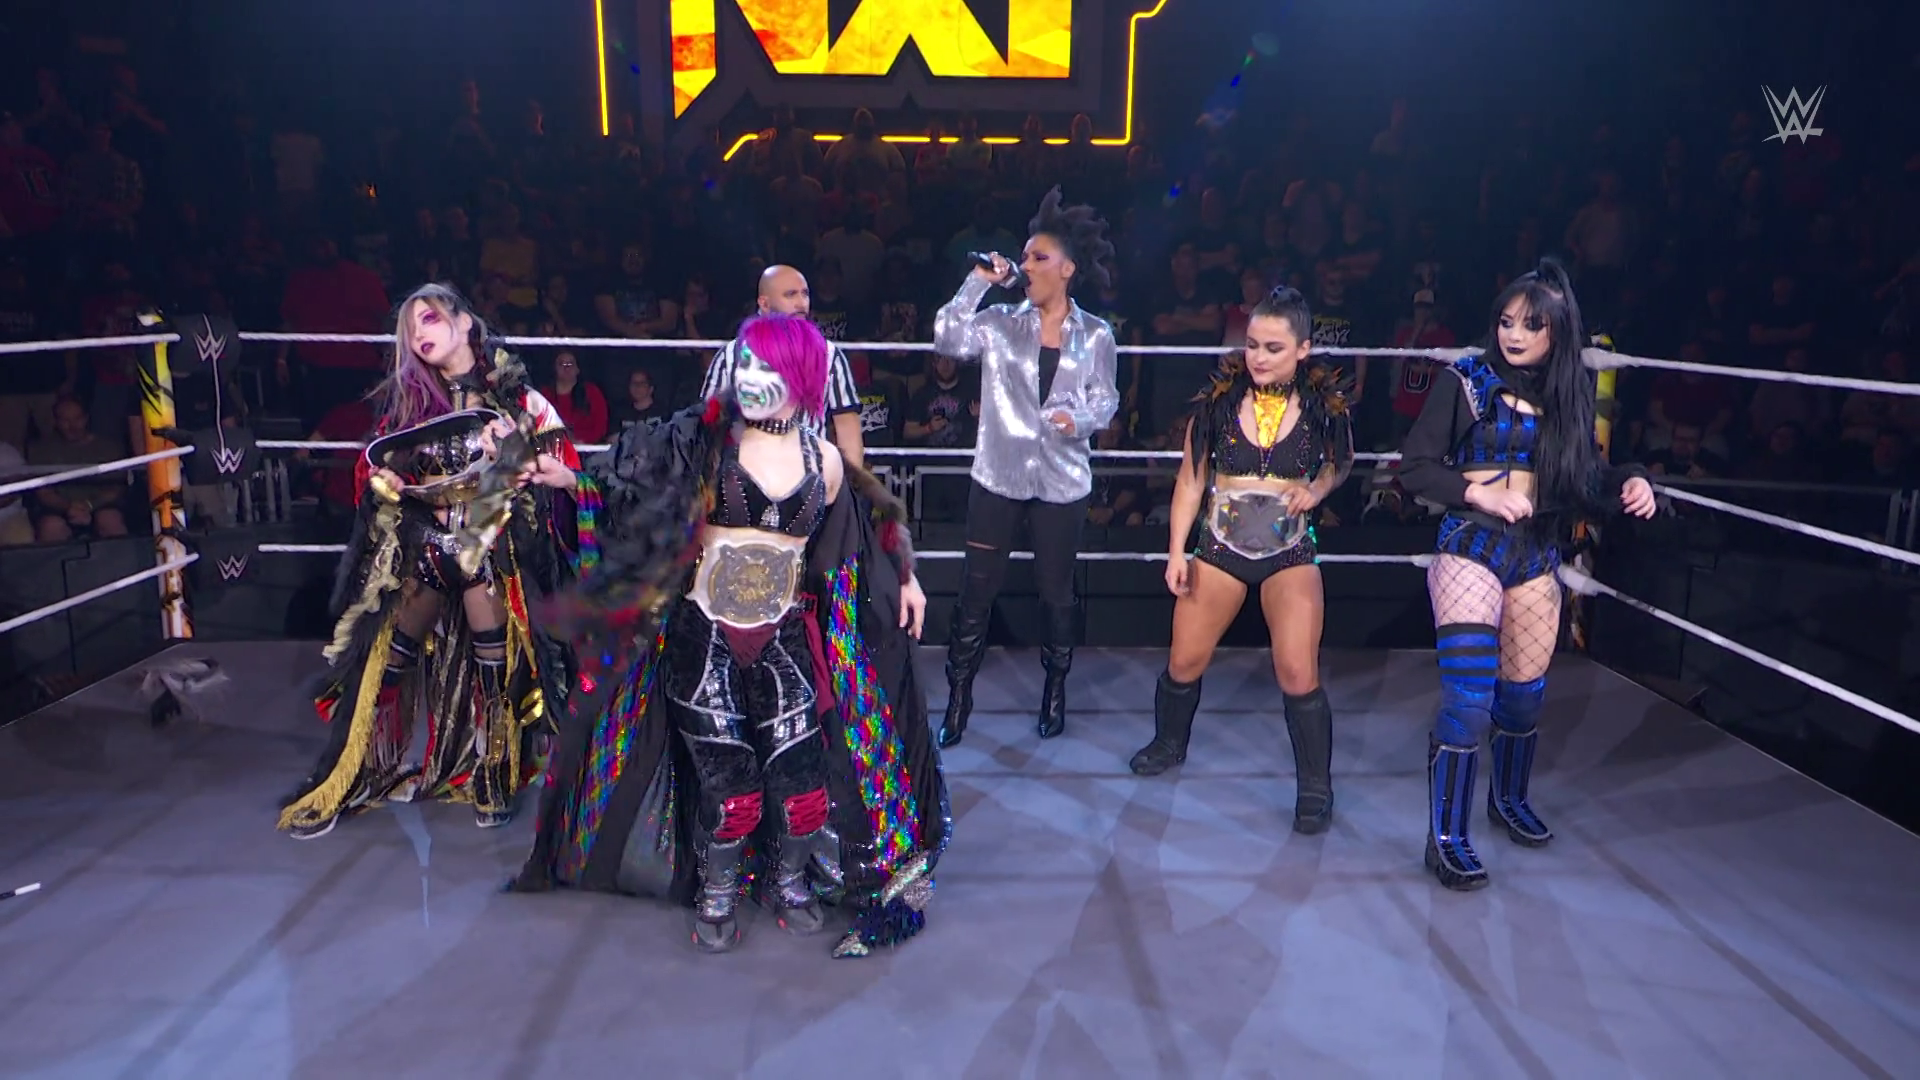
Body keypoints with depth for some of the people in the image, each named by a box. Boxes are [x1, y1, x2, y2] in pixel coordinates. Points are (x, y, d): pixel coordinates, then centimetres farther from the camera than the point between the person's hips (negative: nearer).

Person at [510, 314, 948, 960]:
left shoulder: (824, 461, 5)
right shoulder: (705, 437, -3)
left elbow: (875, 524, 19)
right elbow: (631, 475, -6)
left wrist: (905, 576, 22)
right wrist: (571, 478, -22)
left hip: (785, 638, 2)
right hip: (704, 636, -2)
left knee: (800, 770, -3)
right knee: (726, 777, -2)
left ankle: (789, 882, 26)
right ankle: (716, 896, 25)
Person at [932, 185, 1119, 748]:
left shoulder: (1095, 335, 2)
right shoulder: (1000, 321, 2)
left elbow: (1106, 401, 4)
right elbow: (947, 339, -14)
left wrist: (1080, 418, -18)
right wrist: (979, 282, -13)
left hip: (1061, 481, 0)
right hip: (998, 475, 0)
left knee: (1056, 590, 12)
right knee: (977, 590, 4)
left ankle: (1055, 692, 31)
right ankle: (958, 701, 16)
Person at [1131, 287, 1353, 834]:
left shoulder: (1324, 405, -6)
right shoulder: (1218, 399, -6)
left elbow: (1341, 461, 14)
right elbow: (1190, 479, 0)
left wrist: (1315, 488, -8)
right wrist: (1176, 551, -3)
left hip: (1290, 552, -1)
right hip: (1219, 547, 2)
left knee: (1299, 675, -10)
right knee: (1185, 663, 10)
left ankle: (1315, 787, 10)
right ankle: (1169, 743, 39)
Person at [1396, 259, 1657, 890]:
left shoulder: (1571, 396, 8)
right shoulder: (1466, 382, -4)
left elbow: (1582, 476, 10)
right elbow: (1414, 467, -7)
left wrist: (1628, 482, -9)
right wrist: (1479, 494, -19)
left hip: (1537, 558, 5)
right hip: (1470, 549, -4)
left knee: (1524, 694, 15)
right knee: (1470, 695, -13)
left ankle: (1509, 801, 41)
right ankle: (1446, 837, -1)